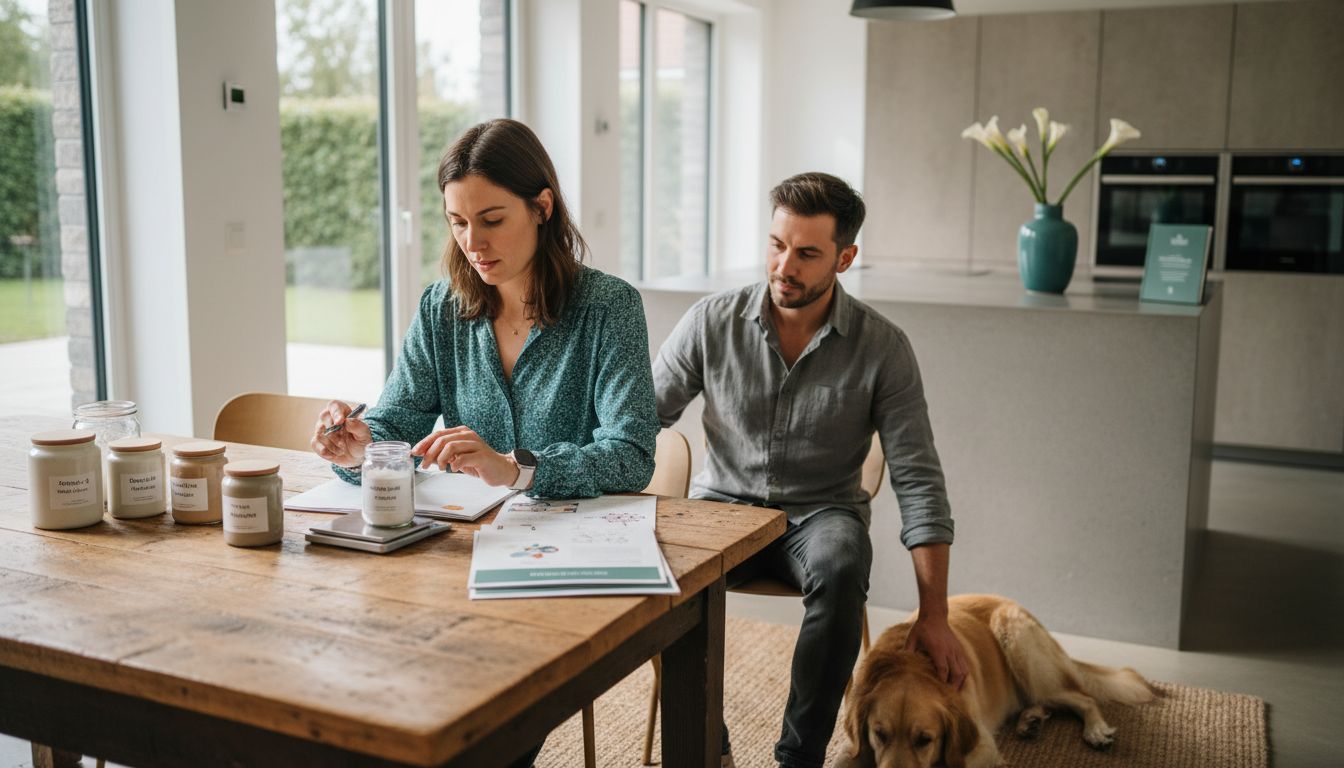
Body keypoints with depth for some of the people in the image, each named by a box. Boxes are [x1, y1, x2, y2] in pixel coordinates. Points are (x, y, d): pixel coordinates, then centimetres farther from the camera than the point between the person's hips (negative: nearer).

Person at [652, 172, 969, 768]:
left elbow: (918, 480, -8)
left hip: (822, 512, -1)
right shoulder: (712, 322, -5)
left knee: (840, 568, -36)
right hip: (723, 504, 1)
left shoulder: (882, 347, -8)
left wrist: (934, 615, -12)